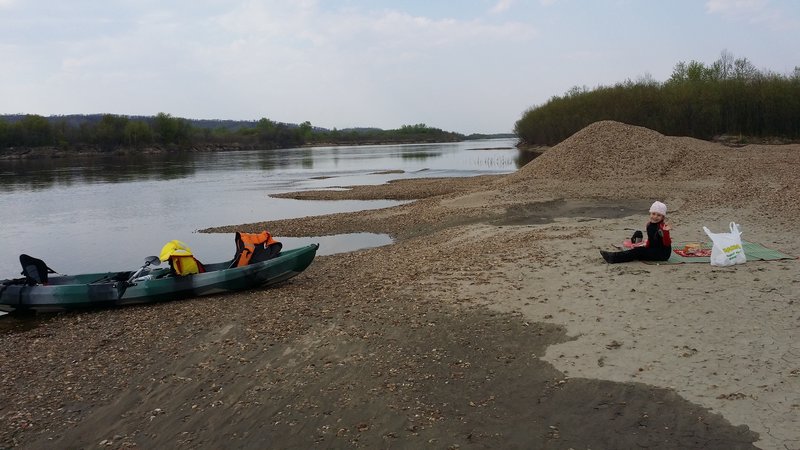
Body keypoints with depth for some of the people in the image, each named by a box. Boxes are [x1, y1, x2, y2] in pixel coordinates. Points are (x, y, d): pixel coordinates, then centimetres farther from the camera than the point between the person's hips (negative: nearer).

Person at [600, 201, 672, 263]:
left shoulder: (663, 227, -16)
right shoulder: (649, 225, 8)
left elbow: (667, 244, -23)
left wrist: (665, 231, -37)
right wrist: (645, 246, 4)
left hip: (663, 253, -8)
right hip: (652, 249, 8)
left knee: (639, 251, -22)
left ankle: (614, 258, -31)